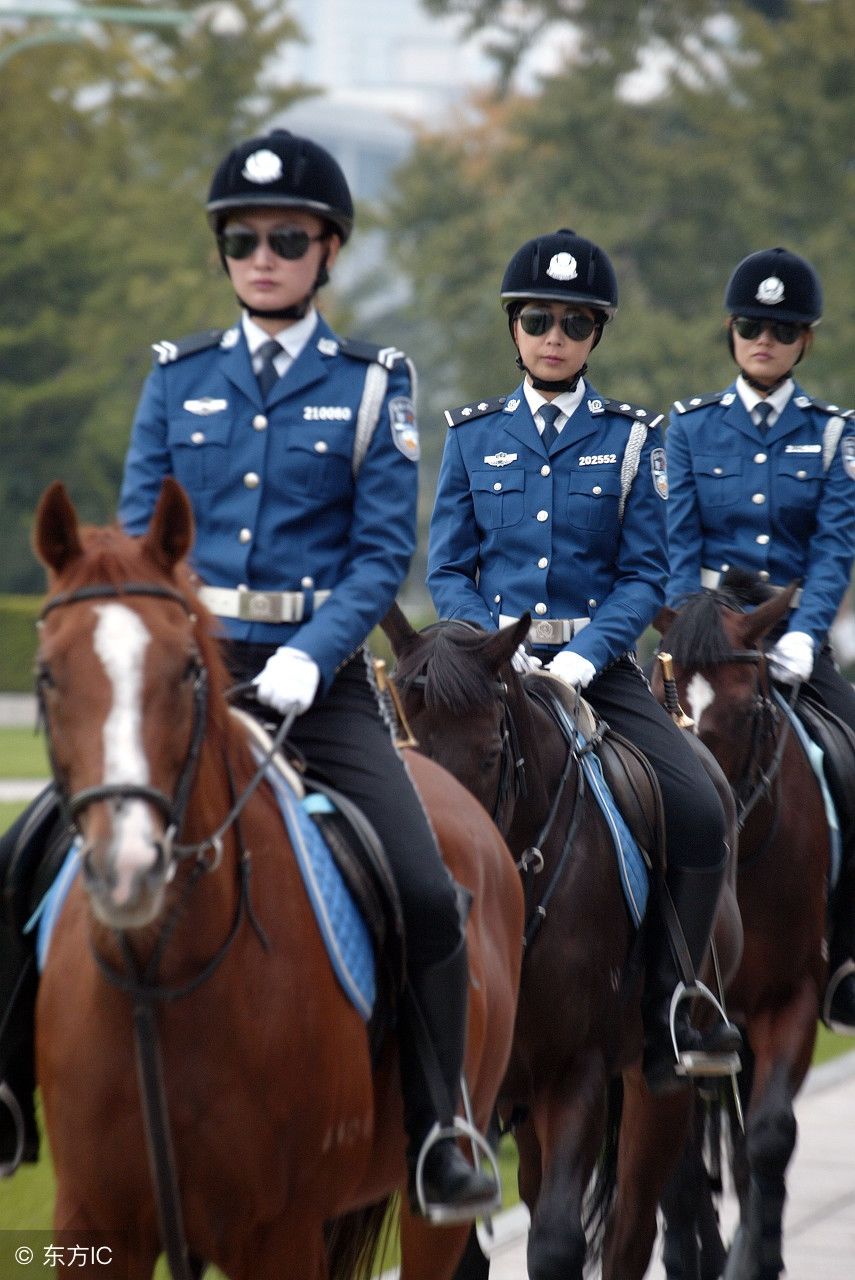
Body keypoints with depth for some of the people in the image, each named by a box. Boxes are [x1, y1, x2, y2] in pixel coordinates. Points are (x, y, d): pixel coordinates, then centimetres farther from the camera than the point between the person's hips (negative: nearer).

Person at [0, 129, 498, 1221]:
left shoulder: (370, 385, 4)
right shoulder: (178, 379, 9)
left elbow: (384, 549, -3)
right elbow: (137, 536, 7)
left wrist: (310, 656, -18)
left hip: (318, 670, -1)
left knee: (424, 895, -14)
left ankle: (434, 1136, -2)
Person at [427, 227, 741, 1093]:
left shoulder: (629, 438, 6)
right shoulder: (474, 435, 9)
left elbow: (645, 573, 1)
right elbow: (447, 569, 7)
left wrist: (581, 658, -15)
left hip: (600, 668, 0)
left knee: (700, 817, -19)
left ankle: (663, 1010, -7)